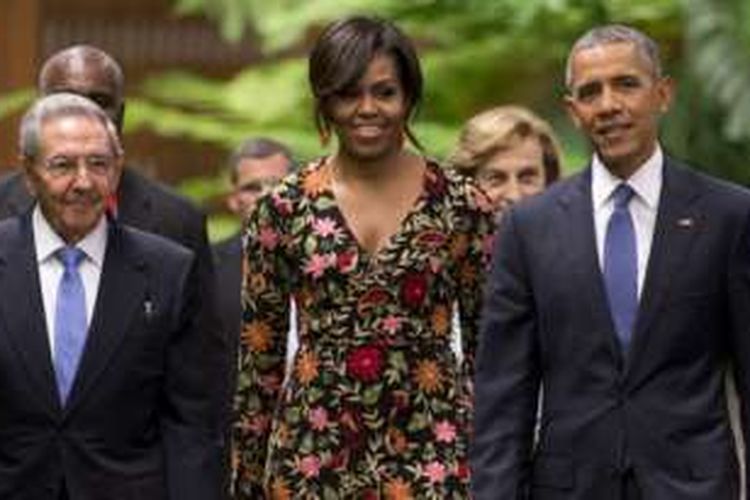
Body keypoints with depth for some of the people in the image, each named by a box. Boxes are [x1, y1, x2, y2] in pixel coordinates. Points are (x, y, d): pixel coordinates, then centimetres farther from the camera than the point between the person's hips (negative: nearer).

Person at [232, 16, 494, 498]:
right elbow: (258, 358, 8)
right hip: (311, 454, 1)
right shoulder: (284, 209, 3)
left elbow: (488, 347, 6)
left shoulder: (461, 205, 1)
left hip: (430, 454, -1)